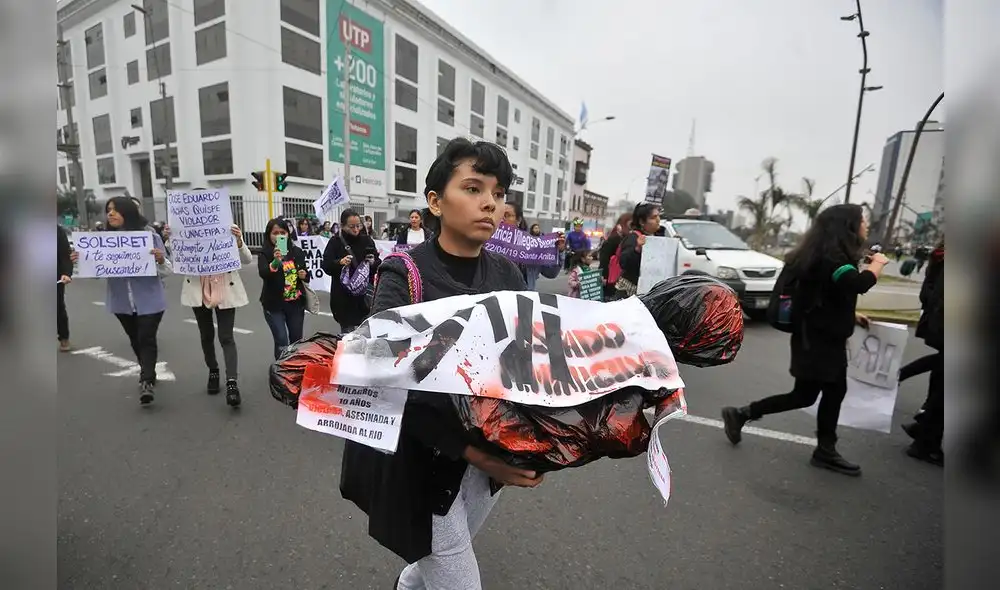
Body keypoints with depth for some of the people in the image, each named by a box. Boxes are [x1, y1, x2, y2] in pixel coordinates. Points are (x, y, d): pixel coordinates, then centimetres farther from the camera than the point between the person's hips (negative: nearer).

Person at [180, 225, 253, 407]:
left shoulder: (230, 229, -5)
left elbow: (247, 260, -11)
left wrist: (239, 241, -28)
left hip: (225, 290, -3)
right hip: (199, 290, 3)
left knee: (226, 337, -6)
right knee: (206, 335, 16)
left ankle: (232, 383, -9)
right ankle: (213, 372, 35)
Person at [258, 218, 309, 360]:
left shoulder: (297, 252, 3)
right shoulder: (265, 254, -7)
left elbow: (306, 275, 16)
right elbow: (263, 273, -26)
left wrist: (304, 275, -7)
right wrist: (275, 262, -44)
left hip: (296, 303, 4)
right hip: (274, 304, -4)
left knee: (297, 340, 15)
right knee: (281, 342, -8)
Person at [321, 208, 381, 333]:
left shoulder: (367, 241, 7)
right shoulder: (335, 243, 1)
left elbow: (379, 265, 8)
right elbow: (326, 266, -5)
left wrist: (373, 263, -14)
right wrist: (340, 262, -23)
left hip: (365, 296, 2)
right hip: (343, 298, -1)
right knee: (348, 332, 2)